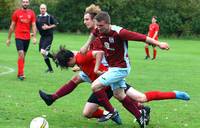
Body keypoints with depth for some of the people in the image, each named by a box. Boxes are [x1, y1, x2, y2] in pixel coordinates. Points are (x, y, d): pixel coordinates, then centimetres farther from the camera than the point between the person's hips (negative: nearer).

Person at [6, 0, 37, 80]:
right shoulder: (16, 13, -1)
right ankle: (21, 74, -15)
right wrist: (9, 38, 7)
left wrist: (34, 37, -8)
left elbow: (34, 26, 4)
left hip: (27, 37, 3)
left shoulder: (31, 13, 6)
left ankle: (19, 74, 19)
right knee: (21, 54, -16)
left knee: (23, 56, 9)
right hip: (19, 37, -3)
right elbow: (12, 26, 5)